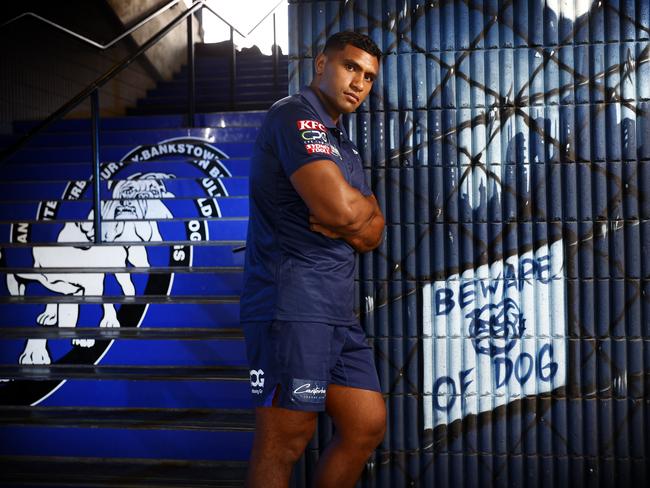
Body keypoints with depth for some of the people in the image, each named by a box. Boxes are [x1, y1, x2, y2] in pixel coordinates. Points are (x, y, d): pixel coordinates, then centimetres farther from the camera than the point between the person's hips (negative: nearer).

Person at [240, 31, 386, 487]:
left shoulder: (343, 144, 22)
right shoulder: (296, 116, -8)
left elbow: (373, 234, 15)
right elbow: (339, 208, -22)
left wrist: (352, 221, -7)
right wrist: (365, 205, 0)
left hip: (338, 312, 10)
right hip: (292, 306, -10)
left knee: (368, 426, 11)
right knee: (284, 444, -6)